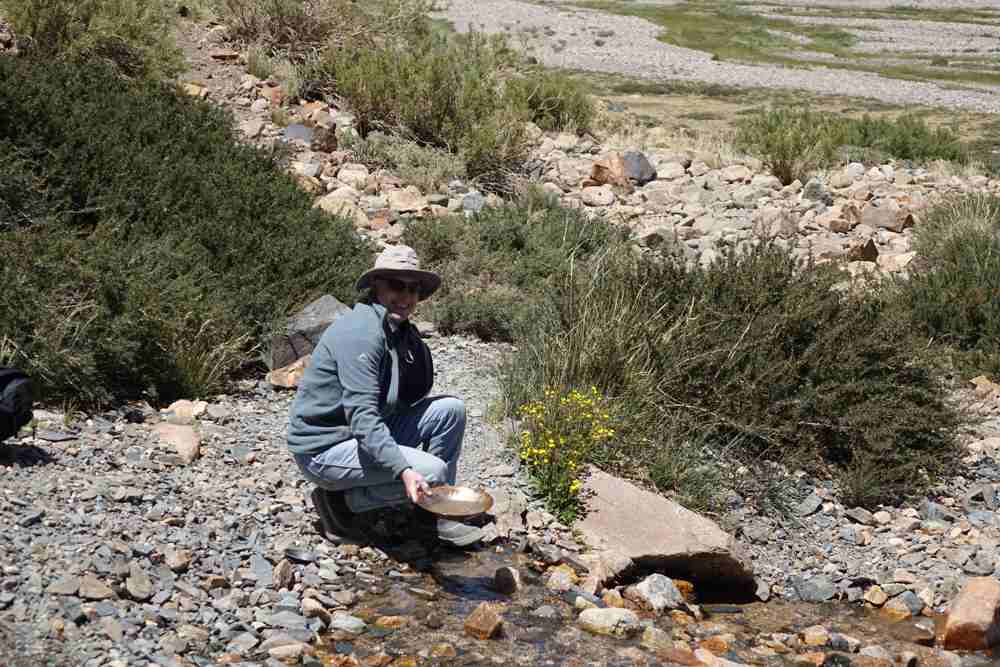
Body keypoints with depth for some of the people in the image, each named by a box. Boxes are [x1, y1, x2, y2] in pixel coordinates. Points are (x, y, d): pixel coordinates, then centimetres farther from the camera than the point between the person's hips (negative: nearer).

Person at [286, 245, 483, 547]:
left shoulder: (399, 330, 7)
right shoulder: (362, 331, -23)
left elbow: (413, 396, 9)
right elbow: (362, 416, -31)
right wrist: (404, 471, -37)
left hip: (370, 433, 9)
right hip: (325, 448, -9)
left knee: (451, 409, 0)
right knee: (433, 472, -22)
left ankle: (436, 512, 7)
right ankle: (339, 499, -5)